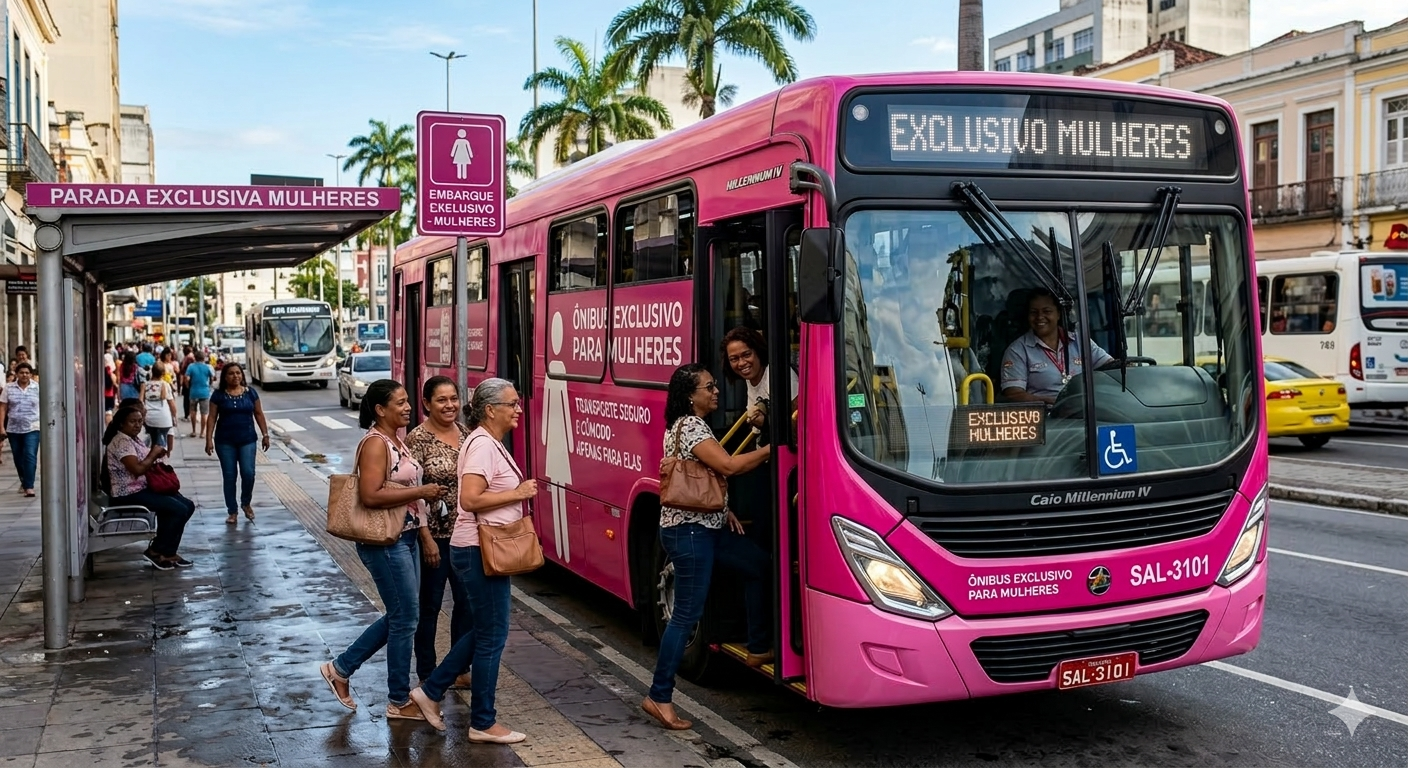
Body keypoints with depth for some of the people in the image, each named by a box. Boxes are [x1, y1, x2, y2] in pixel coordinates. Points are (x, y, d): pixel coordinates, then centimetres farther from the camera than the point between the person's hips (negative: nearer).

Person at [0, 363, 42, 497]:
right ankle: (24, 482, 30)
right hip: (14, 429, 3)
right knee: (18, 458, 12)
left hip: (32, 428, -2)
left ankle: (29, 486, -16)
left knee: (30, 456, -14)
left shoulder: (37, 388, 1)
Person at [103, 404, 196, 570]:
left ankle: (167, 552, 6)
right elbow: (137, 469, -27)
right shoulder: (121, 442, -16)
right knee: (179, 510, -19)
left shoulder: (133, 439, 16)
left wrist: (155, 456, 3)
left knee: (188, 505, 2)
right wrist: (153, 453, -12)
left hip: (143, 488, 10)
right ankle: (156, 551, -5)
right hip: (129, 494, -10)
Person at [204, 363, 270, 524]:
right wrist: (209, 440, -7)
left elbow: (259, 414, 8)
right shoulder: (218, 395, -1)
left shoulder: (250, 393, 3)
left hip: (247, 439, 1)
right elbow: (212, 417, -1)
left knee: (248, 473, -10)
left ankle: (246, 503, 16)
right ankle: (231, 512, 12)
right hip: (225, 441, -1)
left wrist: (265, 434, 5)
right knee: (229, 476, 2)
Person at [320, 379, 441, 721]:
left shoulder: (396, 441, 13)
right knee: (405, 619, 0)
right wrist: (421, 492, -22)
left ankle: (341, 668, 28)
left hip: (406, 539, 10)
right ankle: (400, 702, 13)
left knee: (399, 616, 16)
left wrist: (422, 530, 16)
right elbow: (370, 496, -27)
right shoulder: (375, 444, -17)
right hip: (385, 542, -10)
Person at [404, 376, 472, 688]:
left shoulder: (465, 433, 6)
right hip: (434, 534, -6)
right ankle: (427, 675, 20)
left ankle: (460, 668, 26)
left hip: (465, 533, 6)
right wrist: (426, 538, -17)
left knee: (467, 601, 12)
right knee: (429, 605, 7)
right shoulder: (418, 439, -13)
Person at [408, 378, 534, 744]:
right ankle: (483, 724, 11)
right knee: (492, 635, 0)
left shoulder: (490, 443, 13)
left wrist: (520, 493, 5)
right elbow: (470, 499, -27)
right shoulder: (483, 444, -18)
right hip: (480, 550, -10)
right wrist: (519, 494, -20)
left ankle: (431, 691, 27)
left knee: (482, 630, 19)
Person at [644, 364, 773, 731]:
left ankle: (758, 648, 25)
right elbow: (728, 466, -28)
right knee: (687, 614, -7)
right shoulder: (690, 427, -18)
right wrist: (770, 449, -19)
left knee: (759, 566, 17)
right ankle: (659, 697, 0)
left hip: (707, 525, 11)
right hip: (688, 531, -11)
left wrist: (724, 511, 13)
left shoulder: (689, 425, 15)